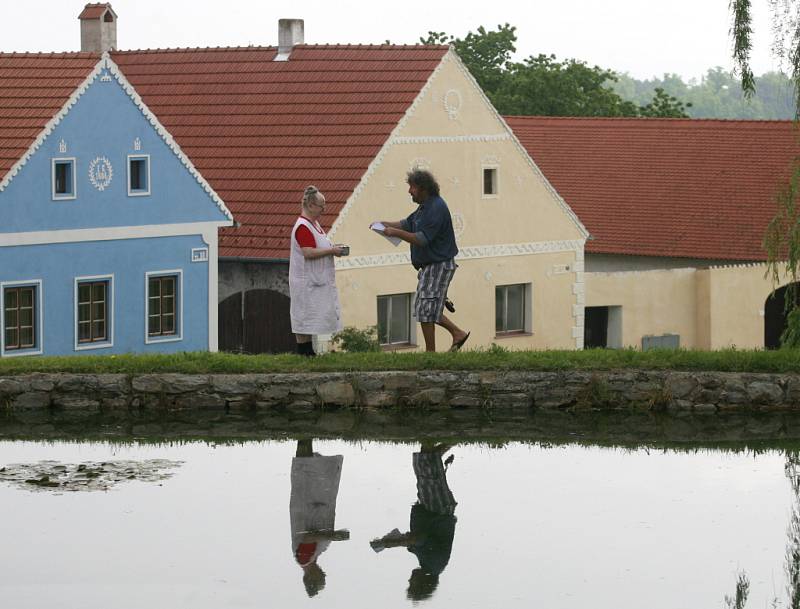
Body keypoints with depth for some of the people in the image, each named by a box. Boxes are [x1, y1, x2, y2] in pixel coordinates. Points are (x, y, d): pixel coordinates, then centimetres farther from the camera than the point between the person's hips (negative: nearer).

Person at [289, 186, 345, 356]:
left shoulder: (314, 224, 15)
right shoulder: (303, 227, -18)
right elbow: (308, 253, -25)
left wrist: (332, 248, 9)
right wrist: (331, 251, -19)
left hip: (317, 281, 10)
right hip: (306, 283, -10)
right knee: (305, 318, -6)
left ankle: (308, 352, 14)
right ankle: (304, 351, -3)